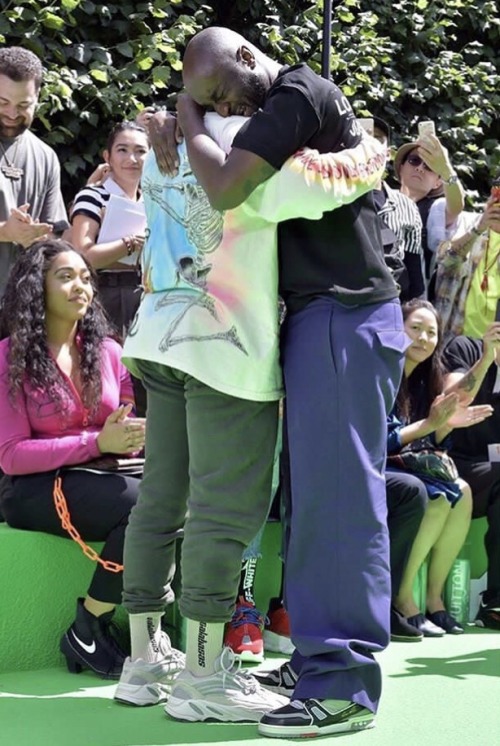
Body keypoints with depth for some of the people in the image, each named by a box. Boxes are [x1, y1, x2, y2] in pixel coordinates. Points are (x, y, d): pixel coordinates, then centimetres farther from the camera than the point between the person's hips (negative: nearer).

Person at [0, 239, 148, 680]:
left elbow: (127, 429, 16)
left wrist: (131, 436, -11)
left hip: (103, 478, 5)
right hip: (38, 490, -5)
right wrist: (97, 443, -17)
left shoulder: (106, 350, 12)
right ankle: (86, 636, -16)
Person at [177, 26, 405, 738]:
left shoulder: (296, 94, -9)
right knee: (321, 490, 10)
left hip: (343, 315, -10)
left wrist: (187, 122, -3)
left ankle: (344, 684, -10)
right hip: (322, 314, 10)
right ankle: (318, 658, 16)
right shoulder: (308, 101, 21)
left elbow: (225, 189, -18)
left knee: (337, 491, -11)